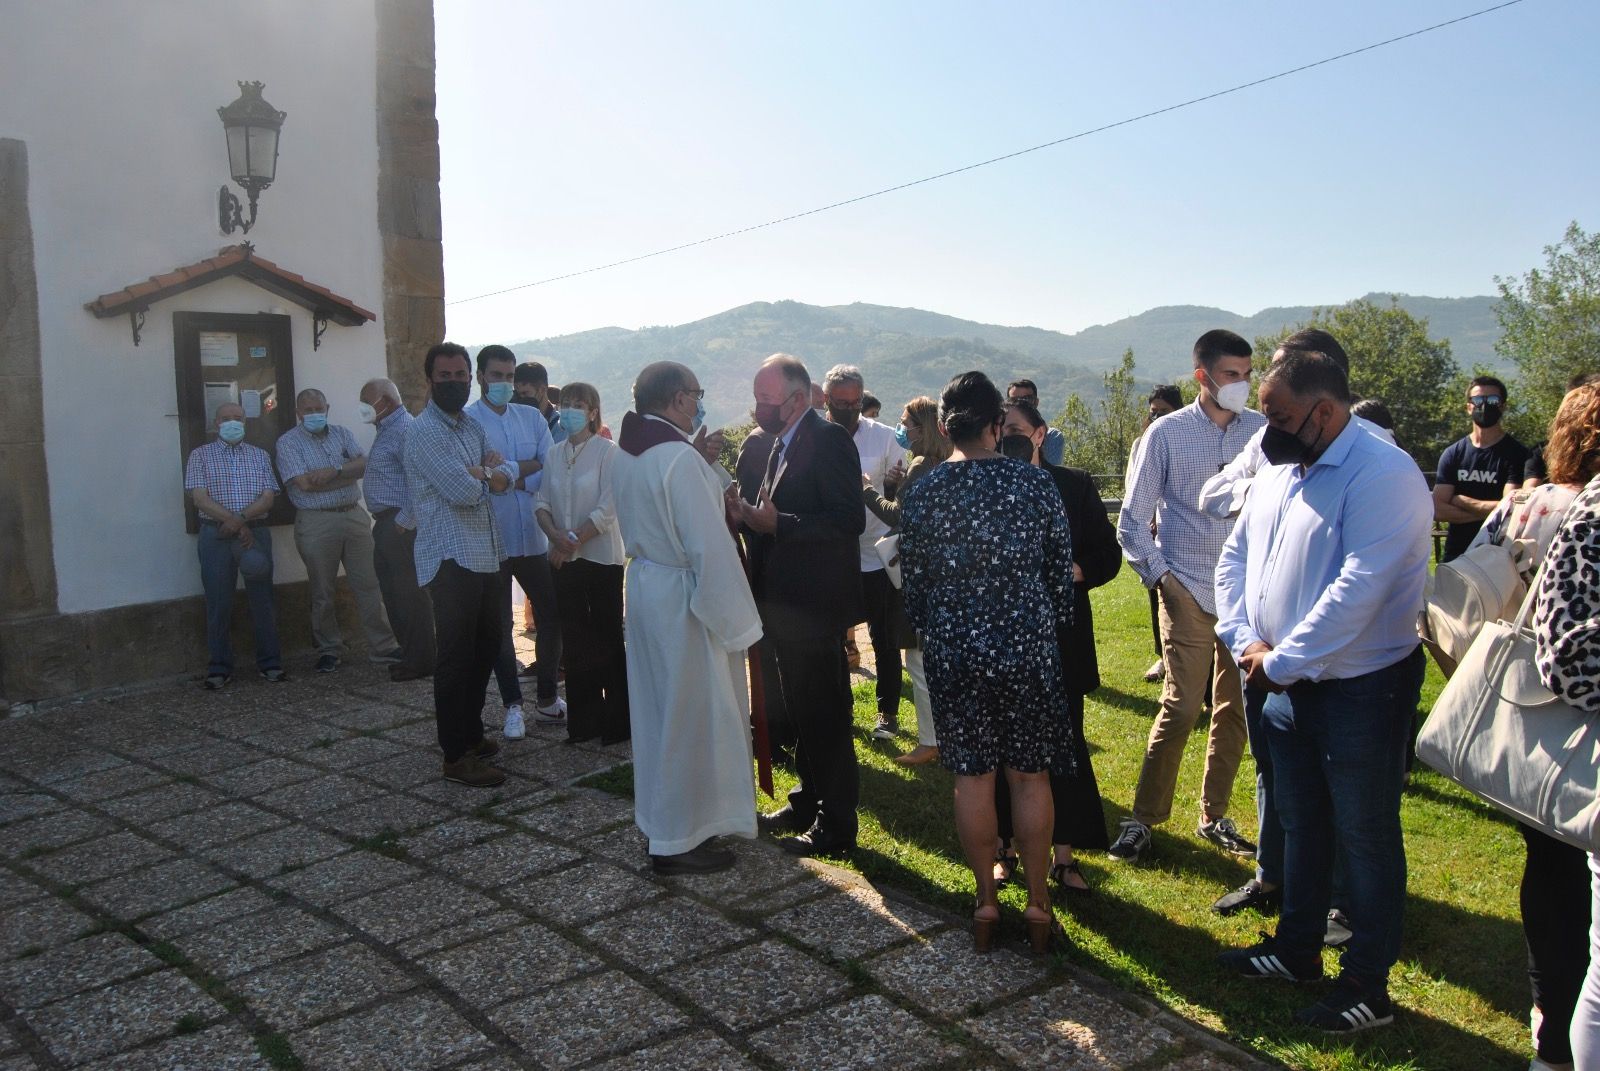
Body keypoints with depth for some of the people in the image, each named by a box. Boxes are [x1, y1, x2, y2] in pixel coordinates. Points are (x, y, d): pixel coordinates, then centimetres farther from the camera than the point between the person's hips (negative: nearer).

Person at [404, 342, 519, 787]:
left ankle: (471, 733, 32)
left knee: (486, 648, 17)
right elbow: (463, 492, -21)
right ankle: (456, 757, 4)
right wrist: (487, 471, -1)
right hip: (451, 561, -9)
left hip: (486, 556, 9)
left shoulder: (471, 426, 16)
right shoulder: (424, 430, -12)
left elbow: (509, 469, 9)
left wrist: (487, 473, -13)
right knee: (457, 657, -4)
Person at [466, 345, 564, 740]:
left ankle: (547, 699, 24)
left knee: (551, 616, 8)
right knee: (499, 625, 7)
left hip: (533, 536, 4)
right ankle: (513, 706, 19)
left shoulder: (531, 418, 9)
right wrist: (528, 467, -11)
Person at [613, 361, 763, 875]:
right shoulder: (678, 457, -23)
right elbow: (710, 546, -24)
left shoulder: (625, 453, 6)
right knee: (691, 716, 4)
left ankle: (662, 815, 36)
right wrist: (735, 619, -18)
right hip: (683, 600, -9)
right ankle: (679, 841, 16)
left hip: (645, 585, 9)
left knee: (659, 708, 20)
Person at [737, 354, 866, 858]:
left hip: (813, 604, -8)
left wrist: (778, 524, -27)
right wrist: (745, 513, -8)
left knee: (824, 717, 2)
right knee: (799, 713, 20)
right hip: (781, 602, 9)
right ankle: (808, 803, 36)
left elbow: (850, 519, -22)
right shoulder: (762, 444, 10)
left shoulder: (828, 441, -15)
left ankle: (836, 827, 14)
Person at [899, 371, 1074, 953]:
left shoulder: (921, 495, -5)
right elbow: (1061, 572, -1)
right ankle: (1038, 903, 20)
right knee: (1030, 777, 10)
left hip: (953, 653, 1)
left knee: (972, 777, 11)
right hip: (1027, 648, 0)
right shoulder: (1037, 484, -7)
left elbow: (912, 584, 3)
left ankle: (986, 901, 21)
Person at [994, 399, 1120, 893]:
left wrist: (1074, 571, -17)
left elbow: (1108, 554, 0)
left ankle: (1064, 852, 17)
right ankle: (1003, 846, 23)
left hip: (1060, 634, 0)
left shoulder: (1074, 486, 1)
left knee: (1064, 739, 5)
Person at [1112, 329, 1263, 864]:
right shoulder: (1167, 433, -3)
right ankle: (1142, 818, 12)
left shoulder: (1263, 431, 2)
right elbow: (1132, 522, 0)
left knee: (1235, 711, 11)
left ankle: (1214, 817, 28)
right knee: (1180, 709, -4)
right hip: (1190, 594, -3)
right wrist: (1159, 576, -6)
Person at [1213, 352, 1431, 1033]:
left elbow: (1358, 590, -27)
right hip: (1288, 686, 8)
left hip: (1363, 689, -8)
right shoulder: (1276, 473, 7)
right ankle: (1297, 949, 37)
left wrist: (1280, 661, -20)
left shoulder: (1383, 475, -20)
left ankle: (1368, 987, 21)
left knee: (1364, 837, 6)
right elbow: (1235, 559, 10)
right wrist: (1245, 641, -5)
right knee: (1300, 824, 20)